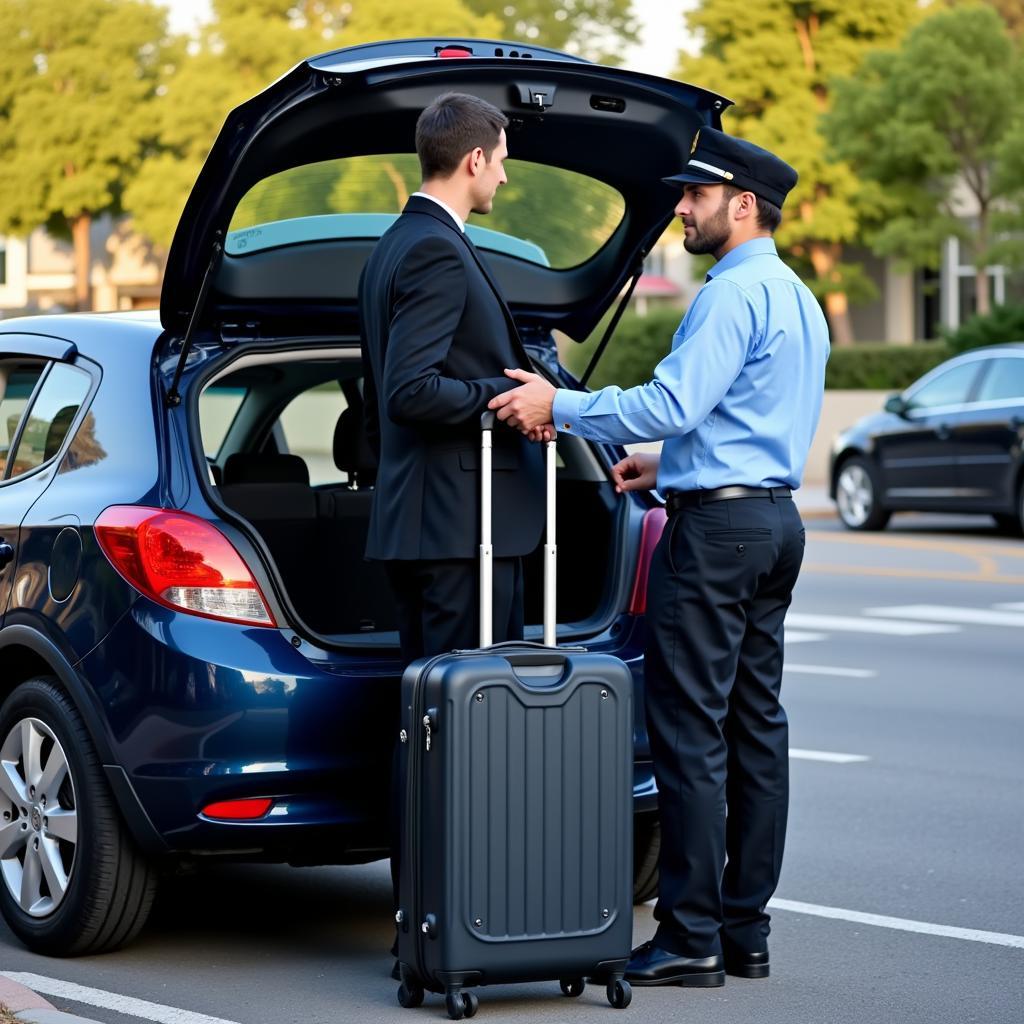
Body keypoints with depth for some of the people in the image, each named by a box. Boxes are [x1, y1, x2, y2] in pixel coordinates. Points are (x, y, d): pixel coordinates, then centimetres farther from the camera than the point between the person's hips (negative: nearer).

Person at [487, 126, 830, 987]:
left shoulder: (735, 293, -14)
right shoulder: (798, 299, 18)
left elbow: (672, 402, -22)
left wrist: (560, 408, -17)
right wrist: (670, 467, 25)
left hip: (717, 527, -10)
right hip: (776, 516, 10)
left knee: (689, 730, -7)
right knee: (756, 724, 9)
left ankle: (692, 938, -6)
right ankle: (746, 930, 13)